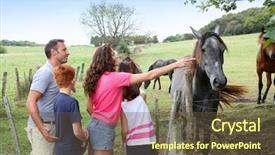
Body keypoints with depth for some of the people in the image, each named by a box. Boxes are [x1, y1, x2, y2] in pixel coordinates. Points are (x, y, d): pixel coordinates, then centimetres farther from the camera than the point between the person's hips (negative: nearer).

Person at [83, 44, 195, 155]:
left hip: (96, 124, 8)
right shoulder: (115, 77, -17)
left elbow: (89, 107, 12)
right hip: (104, 127, -8)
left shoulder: (97, 78, 6)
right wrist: (176, 65, -14)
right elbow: (149, 76, -18)